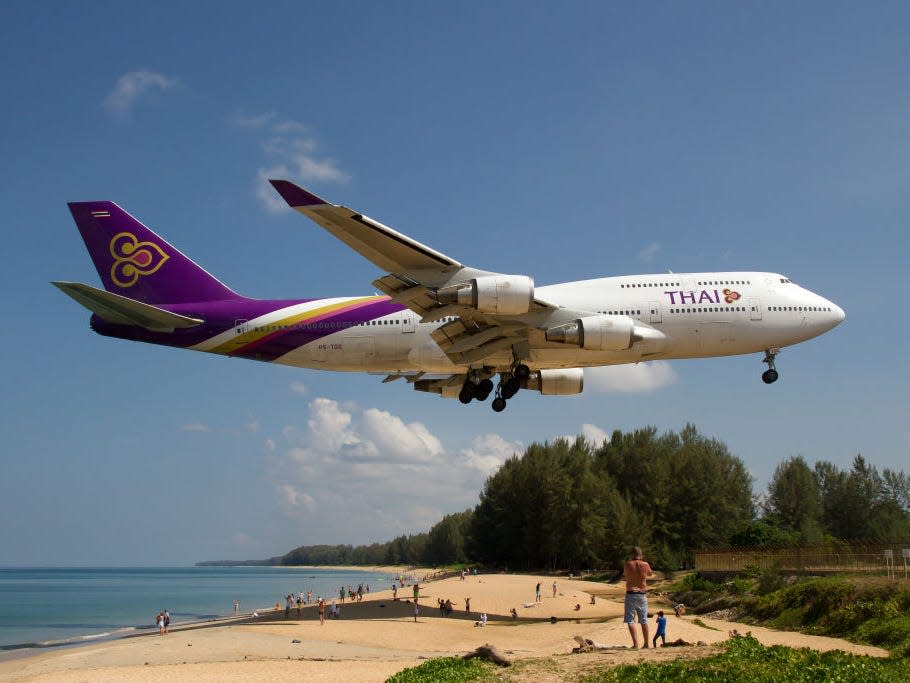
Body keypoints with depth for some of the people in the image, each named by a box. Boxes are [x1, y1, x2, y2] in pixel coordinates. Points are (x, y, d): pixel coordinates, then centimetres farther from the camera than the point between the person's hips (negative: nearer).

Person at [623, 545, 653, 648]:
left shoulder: (628, 564, -6)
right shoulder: (645, 565, -2)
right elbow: (650, 573, 20)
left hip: (630, 594, -3)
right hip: (642, 594, 3)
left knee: (630, 620, -2)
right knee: (644, 620, 14)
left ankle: (635, 644, -14)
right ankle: (646, 644, 21)